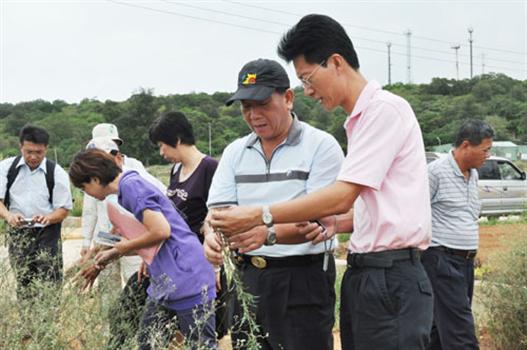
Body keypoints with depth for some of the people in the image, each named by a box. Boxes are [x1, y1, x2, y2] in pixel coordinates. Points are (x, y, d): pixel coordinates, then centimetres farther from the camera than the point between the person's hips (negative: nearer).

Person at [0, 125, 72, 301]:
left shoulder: (57, 173, -4)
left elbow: (64, 208, -1)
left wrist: (48, 218, -22)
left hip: (47, 234, -1)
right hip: (17, 233, 2)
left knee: (49, 285, -11)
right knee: (24, 284, -1)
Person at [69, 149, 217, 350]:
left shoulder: (131, 185, -13)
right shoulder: (128, 186, 17)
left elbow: (161, 230, -22)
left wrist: (125, 247, -6)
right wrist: (114, 253, 22)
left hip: (186, 278, -10)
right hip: (165, 282, 10)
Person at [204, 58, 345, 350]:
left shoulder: (322, 146, -6)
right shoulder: (235, 152, 11)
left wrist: (269, 234, -33)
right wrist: (212, 236, -20)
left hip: (303, 278, -5)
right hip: (248, 278, 5)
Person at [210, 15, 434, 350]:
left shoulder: (385, 108, -12)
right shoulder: (360, 119, 17)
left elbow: (343, 197, -18)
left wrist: (259, 216, -15)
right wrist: (331, 224, 9)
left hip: (392, 279, -9)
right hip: (364, 273, 9)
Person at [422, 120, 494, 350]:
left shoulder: (473, 174, 15)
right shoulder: (436, 171, -11)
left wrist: (471, 252, 19)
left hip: (465, 262, 8)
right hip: (442, 260, -8)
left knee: (443, 326, 12)